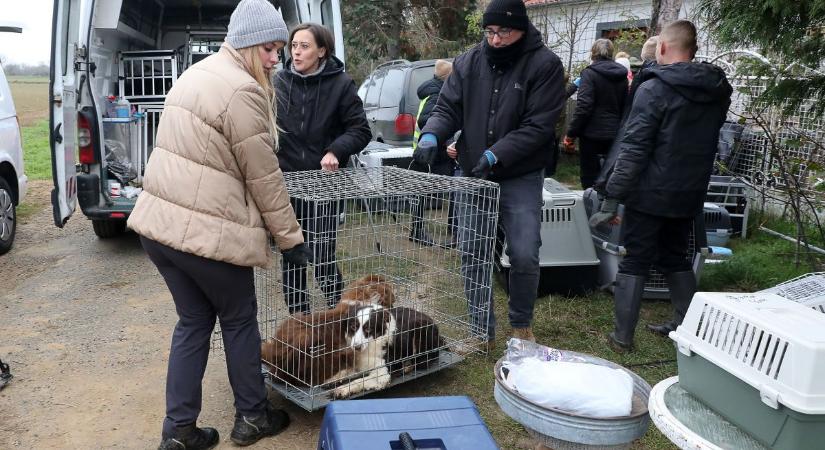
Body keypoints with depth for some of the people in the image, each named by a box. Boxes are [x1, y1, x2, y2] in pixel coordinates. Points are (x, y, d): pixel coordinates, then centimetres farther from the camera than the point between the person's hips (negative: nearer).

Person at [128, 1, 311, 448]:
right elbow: (263, 177, -14)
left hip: (158, 222, 9)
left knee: (193, 321, 17)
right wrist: (290, 238, -5)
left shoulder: (197, 73, 14)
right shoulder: (242, 90, -16)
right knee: (239, 320, 12)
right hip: (206, 231, -8)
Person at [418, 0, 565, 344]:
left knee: (524, 256, -3)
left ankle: (521, 325, 24)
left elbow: (538, 126, -14)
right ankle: (482, 331, 20)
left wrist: (496, 155, -23)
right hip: (472, 176, 3)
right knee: (472, 254, 4)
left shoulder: (544, 64, -8)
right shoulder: (469, 62, 2)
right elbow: (448, 109, 4)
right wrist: (431, 135, -18)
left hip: (521, 178, -3)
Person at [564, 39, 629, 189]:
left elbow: (584, 106, -17)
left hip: (592, 133, -6)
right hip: (614, 134, 6)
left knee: (589, 176, 2)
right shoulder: (622, 75, 9)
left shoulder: (590, 73, -10)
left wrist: (571, 132, -13)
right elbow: (625, 105, 12)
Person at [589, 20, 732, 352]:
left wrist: (612, 199, -17)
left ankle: (622, 337, 6)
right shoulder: (718, 91, 8)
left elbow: (633, 151, -18)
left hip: (650, 194, -6)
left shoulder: (654, 89, -14)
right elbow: (705, 144, 16)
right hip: (690, 195, 6)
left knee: (634, 263, 3)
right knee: (676, 259, 21)